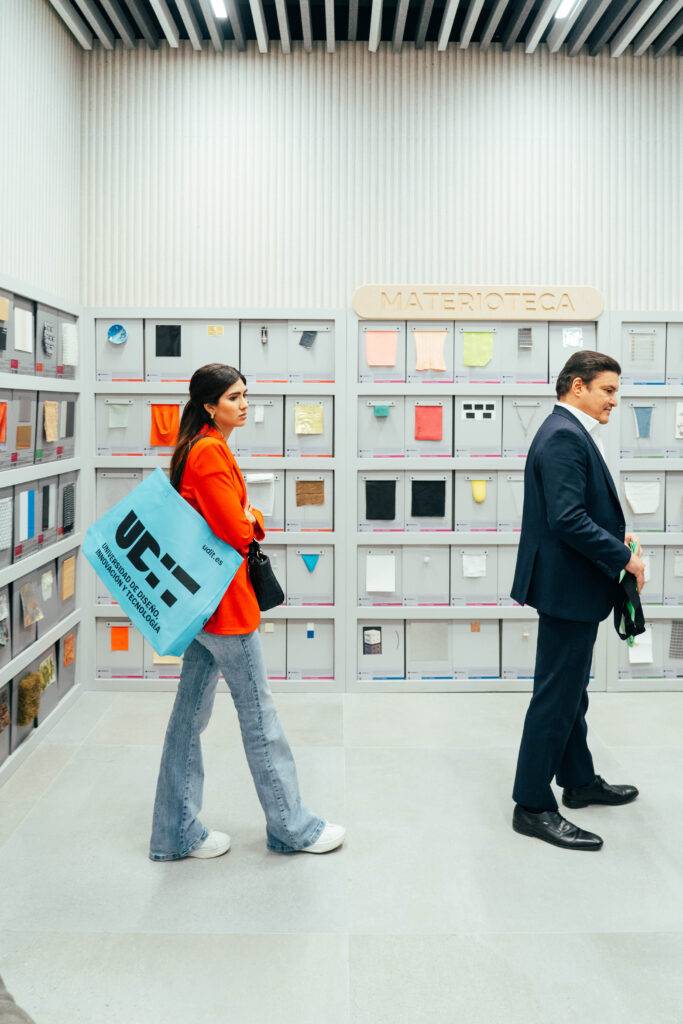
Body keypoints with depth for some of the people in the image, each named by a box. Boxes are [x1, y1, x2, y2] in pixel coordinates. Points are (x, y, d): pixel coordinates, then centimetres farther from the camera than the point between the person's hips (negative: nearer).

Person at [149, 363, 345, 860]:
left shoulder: (203, 449, 14)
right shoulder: (210, 452, -17)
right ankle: (292, 827, 17)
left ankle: (177, 832, 21)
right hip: (225, 599, -10)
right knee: (259, 714, 2)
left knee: (192, 712, 12)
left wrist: (243, 521, -3)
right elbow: (238, 533, -21)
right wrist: (253, 518, -1)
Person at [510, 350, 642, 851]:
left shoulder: (570, 432, 13)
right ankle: (533, 806, 8)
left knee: (571, 691, 20)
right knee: (556, 696, -3)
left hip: (573, 584, 11)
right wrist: (624, 557, -19)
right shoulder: (564, 436, -20)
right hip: (568, 586, -11)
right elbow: (568, 519, -28)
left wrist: (615, 536, 7)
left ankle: (579, 781, 35)